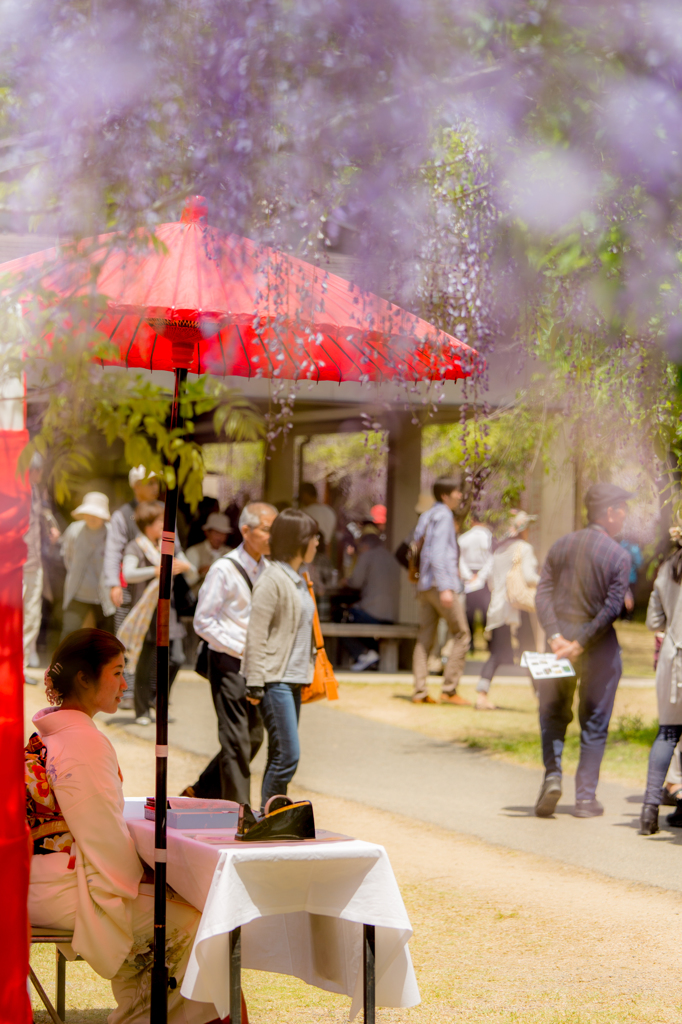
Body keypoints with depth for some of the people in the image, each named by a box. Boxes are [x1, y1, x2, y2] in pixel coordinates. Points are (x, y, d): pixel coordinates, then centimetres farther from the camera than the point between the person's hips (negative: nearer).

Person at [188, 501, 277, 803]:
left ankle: (201, 792, 26)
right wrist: (242, 649, -16)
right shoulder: (224, 569, -12)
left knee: (253, 737, 12)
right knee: (237, 741, -6)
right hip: (228, 663, -7)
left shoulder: (267, 569, 9)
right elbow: (203, 622, -12)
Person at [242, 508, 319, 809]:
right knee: (288, 755, -13)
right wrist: (255, 684, -17)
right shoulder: (273, 579, -12)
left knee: (280, 756, 9)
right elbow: (256, 634, -14)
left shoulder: (298, 579, 16)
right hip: (275, 680, -9)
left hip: (293, 679, 9)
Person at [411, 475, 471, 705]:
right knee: (461, 636, -2)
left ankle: (420, 691, 2)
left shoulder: (426, 516, 18)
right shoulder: (443, 516, -9)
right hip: (442, 582, -9)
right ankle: (449, 689, -6)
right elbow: (437, 554, -17)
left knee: (425, 638, 6)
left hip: (424, 584, 9)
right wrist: (445, 588, -22)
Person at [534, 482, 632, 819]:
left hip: (560, 638, 3)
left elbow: (543, 594, -4)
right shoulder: (618, 555, -8)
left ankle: (552, 773, -4)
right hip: (600, 644, -3)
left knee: (553, 714, 17)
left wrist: (555, 637, -11)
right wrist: (581, 644, -16)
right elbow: (612, 608, -17)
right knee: (594, 724, 8)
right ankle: (585, 797, 7)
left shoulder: (561, 546, 4)